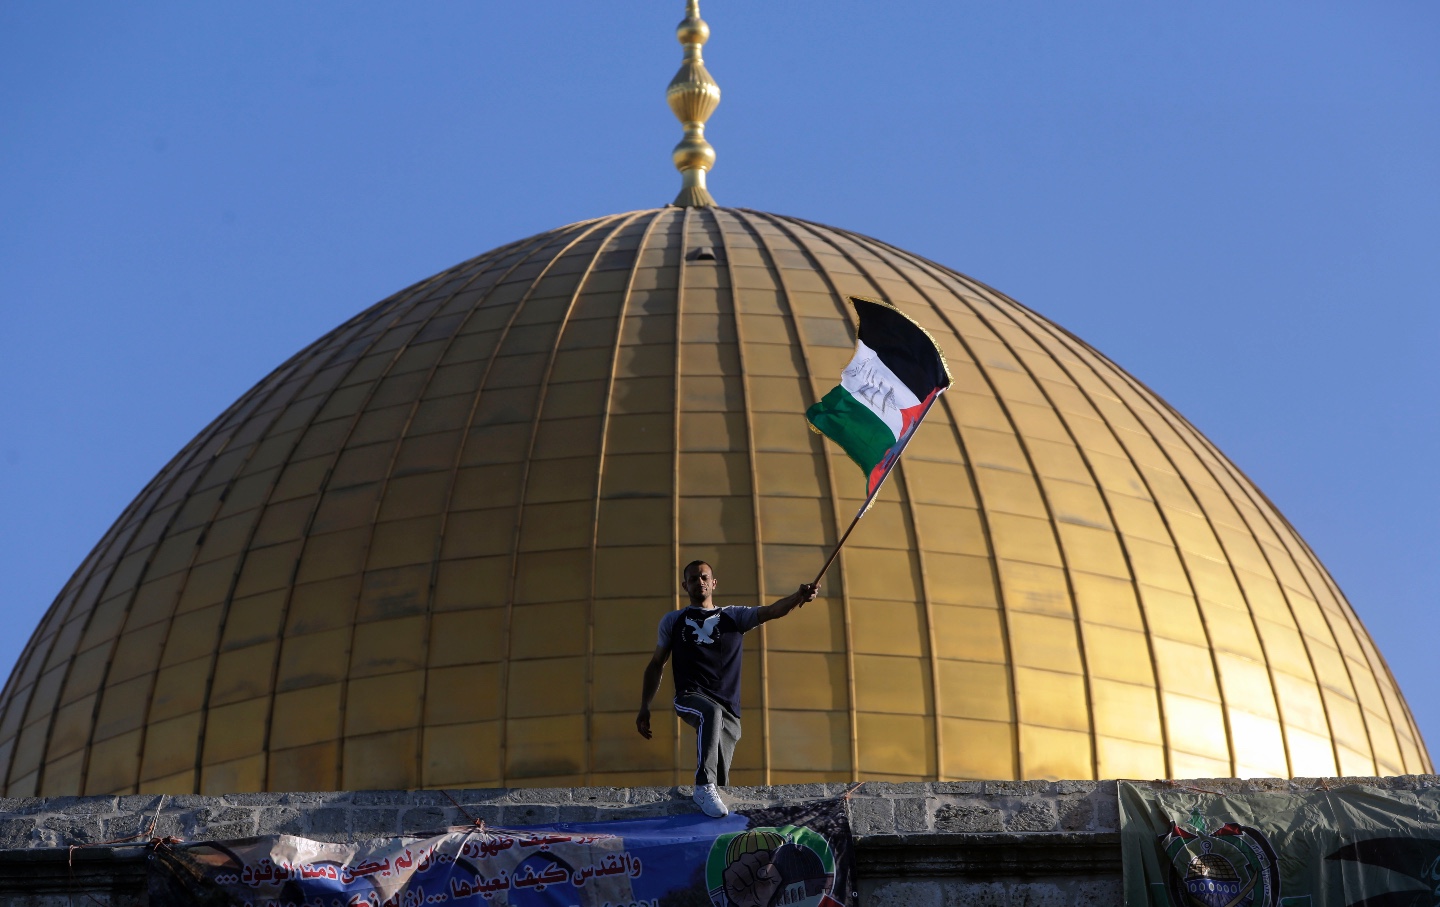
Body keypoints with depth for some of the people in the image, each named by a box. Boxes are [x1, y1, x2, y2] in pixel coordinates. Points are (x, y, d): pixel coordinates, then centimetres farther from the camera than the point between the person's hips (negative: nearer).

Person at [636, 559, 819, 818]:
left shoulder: (734, 616, 16)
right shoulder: (672, 621, 18)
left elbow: (772, 611, 0)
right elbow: (656, 665, 22)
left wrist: (799, 596, -20)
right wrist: (644, 707, 14)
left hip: (727, 710, 2)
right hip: (690, 699, -2)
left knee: (721, 780, -9)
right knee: (711, 712, -38)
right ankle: (704, 787, -43)